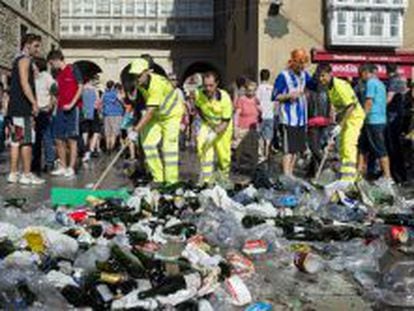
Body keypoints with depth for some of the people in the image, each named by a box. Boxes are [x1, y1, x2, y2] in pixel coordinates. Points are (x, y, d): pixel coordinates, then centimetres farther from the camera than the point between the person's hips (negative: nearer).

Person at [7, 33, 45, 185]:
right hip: (22, 108, -10)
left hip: (16, 108, 10)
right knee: (26, 141, -8)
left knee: (16, 141, 9)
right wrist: (34, 103, -20)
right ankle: (27, 175, -7)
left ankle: (13, 174, 11)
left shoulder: (19, 60, 23)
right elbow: (24, 84, -18)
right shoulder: (25, 60, -7)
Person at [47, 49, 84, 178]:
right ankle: (63, 167, 14)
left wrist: (71, 104, -17)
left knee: (72, 138, -4)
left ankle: (71, 168, -1)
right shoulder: (58, 74, 17)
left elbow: (81, 87, -9)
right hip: (60, 109, 7)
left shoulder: (73, 69, -4)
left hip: (72, 108, -7)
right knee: (59, 139, 6)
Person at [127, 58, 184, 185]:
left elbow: (150, 112, -37)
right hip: (157, 115, 8)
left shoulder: (156, 85, -34)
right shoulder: (140, 83, -8)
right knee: (148, 142, -3)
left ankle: (172, 181, -5)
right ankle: (158, 178, 6)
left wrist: (136, 130, -39)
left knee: (168, 146, -13)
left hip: (172, 114, -8)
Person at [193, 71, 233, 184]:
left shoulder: (225, 98, -31)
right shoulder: (198, 94, -21)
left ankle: (224, 177, 32)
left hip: (223, 126, -2)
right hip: (208, 124, 2)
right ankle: (206, 178, -19)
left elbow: (225, 122, -25)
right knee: (202, 145, -22)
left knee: (223, 154, 3)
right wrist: (205, 120, -3)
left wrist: (214, 133, -39)